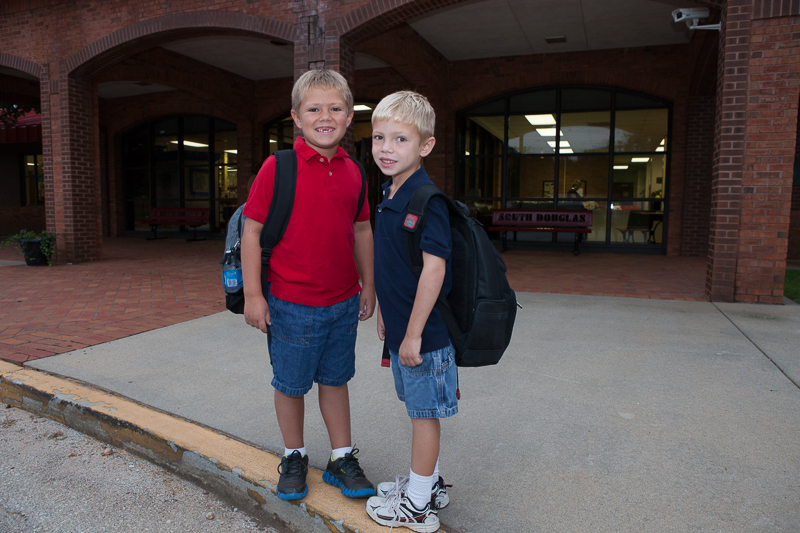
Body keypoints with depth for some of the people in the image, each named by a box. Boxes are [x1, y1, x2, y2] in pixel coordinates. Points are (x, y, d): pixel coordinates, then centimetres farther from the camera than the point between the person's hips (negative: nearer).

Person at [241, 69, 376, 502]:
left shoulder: (353, 172, 4)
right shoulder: (278, 166, -10)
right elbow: (252, 229, -10)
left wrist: (368, 285, 13)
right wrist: (252, 293, -11)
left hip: (343, 302, 4)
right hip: (291, 305, -4)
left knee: (334, 380, 17)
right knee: (290, 384, 12)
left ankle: (342, 458, 32)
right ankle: (294, 457, 34)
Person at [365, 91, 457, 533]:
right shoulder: (390, 196, 8)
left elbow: (434, 268, -24)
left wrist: (413, 333, -21)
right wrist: (385, 314, 19)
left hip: (424, 332, -9)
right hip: (400, 328, 9)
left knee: (424, 412, 6)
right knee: (418, 409, 20)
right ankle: (429, 483, 39)